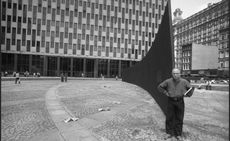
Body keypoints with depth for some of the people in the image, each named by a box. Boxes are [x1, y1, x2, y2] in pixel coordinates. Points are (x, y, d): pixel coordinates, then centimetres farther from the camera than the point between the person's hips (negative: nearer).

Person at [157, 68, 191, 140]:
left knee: (179, 119, 8)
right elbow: (159, 87, 5)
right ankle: (169, 133, 20)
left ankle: (178, 134, 22)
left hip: (180, 102, 0)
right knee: (169, 117, 5)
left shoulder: (184, 82, -1)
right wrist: (165, 93, -3)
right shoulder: (168, 81, -3)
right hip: (170, 101, 0)